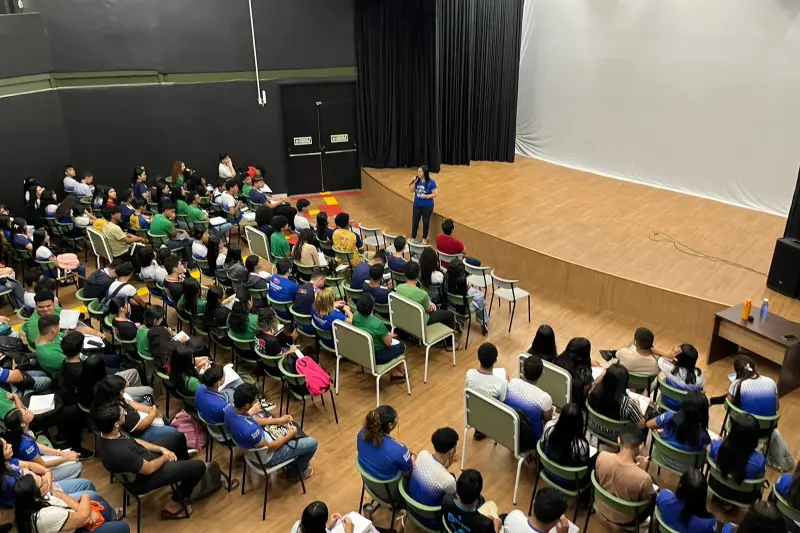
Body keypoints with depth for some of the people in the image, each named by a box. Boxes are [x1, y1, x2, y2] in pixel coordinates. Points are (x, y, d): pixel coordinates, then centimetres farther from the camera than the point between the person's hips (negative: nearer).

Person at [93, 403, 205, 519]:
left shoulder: (108, 433, -14)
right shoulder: (119, 452, -40)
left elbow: (134, 441, 4)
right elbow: (149, 469, -26)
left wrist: (162, 449, -1)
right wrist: (165, 457, -7)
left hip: (144, 458, 9)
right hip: (145, 477, -9)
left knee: (178, 436, 20)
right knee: (199, 467, -7)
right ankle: (173, 505, 12)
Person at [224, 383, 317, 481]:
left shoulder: (229, 409, -17)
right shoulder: (249, 429, -42)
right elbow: (268, 448, -24)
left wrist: (278, 420, 5)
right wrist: (289, 436, -8)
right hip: (267, 456, -8)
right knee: (312, 443, 4)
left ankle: (290, 462, 40)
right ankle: (297, 472, 31)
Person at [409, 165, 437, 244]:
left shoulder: (431, 182, -16)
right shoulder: (417, 180, -4)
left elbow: (435, 194, -13)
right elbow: (411, 190, -2)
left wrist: (426, 196, -24)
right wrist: (414, 182, -16)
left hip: (427, 206, -4)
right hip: (417, 205, 4)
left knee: (426, 222, 11)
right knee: (414, 221, 10)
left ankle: (424, 238, 28)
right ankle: (413, 238, 25)